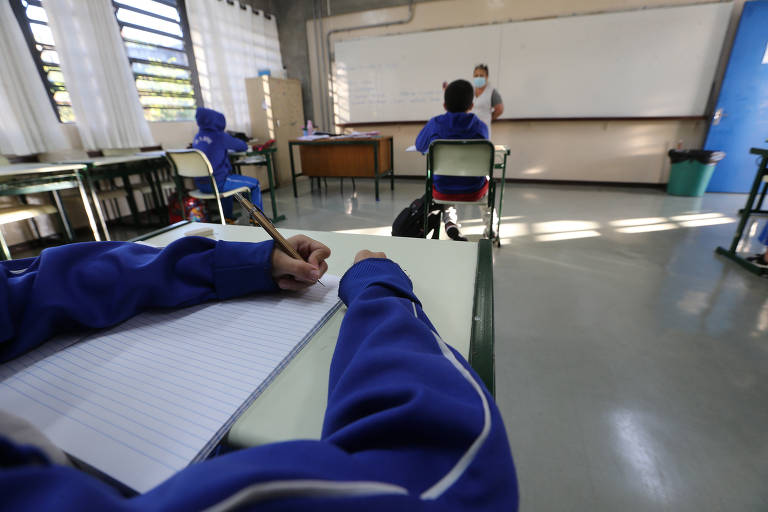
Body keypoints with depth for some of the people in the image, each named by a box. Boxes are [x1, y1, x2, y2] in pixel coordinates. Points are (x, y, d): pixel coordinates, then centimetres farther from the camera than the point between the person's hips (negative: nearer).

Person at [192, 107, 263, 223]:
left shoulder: (197, 137, 11)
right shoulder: (220, 136, -10)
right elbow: (244, 146, 1)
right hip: (217, 183, -8)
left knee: (228, 179, 38)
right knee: (255, 184, 6)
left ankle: (228, 217, 40)